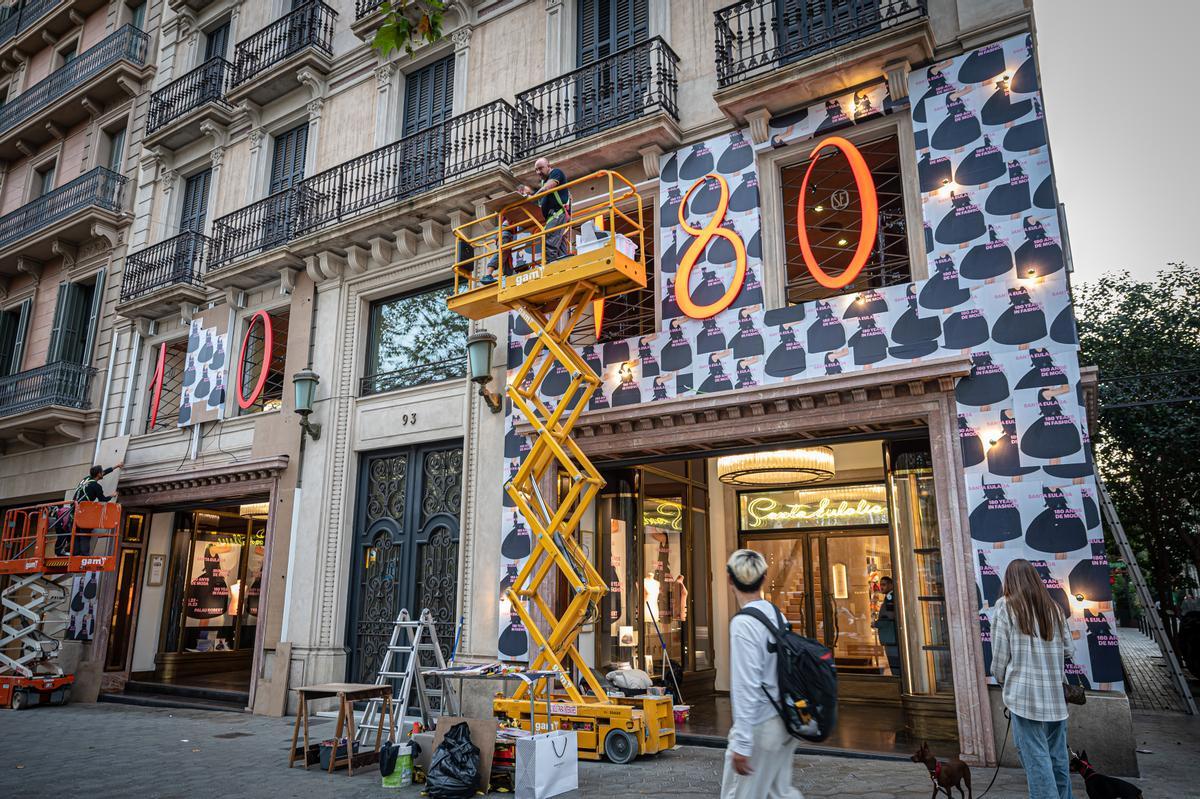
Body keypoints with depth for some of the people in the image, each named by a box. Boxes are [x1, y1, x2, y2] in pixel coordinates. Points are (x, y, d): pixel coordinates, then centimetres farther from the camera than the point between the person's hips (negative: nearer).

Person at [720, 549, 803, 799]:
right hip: (785, 721, 8)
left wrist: (741, 744, -18)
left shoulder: (743, 623, -20)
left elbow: (746, 687, -22)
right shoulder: (777, 614, 3)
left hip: (759, 727, -8)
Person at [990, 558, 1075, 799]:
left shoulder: (1006, 607, -5)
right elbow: (1067, 650, 11)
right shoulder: (1053, 607, 8)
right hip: (1056, 695, 5)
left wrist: (1002, 680, 13)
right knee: (1058, 756, 15)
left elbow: (1000, 655, -4)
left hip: (1026, 695, -5)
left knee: (1036, 758, -2)